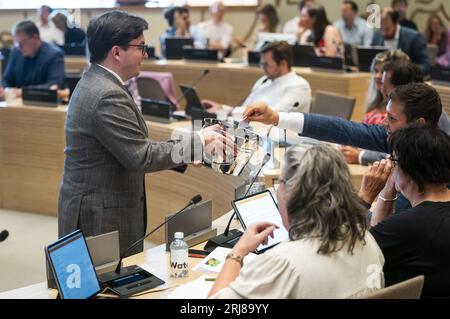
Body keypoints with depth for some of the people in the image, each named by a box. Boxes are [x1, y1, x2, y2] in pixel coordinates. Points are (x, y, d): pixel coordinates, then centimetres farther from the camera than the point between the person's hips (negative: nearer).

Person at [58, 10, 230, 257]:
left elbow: (133, 147, 12)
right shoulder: (108, 97, -22)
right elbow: (142, 157, -22)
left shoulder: (94, 82, 10)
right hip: (102, 218, -10)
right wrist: (198, 142, -13)